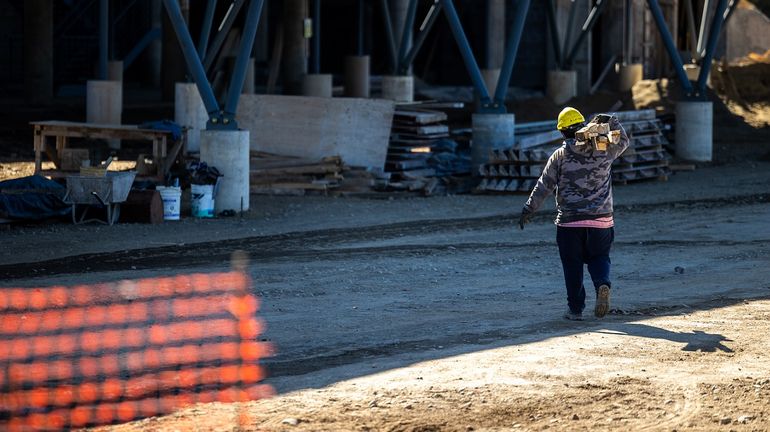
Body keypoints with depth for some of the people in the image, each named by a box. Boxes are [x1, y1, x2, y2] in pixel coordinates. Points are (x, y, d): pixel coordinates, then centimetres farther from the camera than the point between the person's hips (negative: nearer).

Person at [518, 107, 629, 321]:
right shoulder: (603, 150, 0)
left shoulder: (560, 155, -5)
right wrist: (611, 122, 20)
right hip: (601, 220, 2)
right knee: (599, 258, 14)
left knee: (572, 264, 9)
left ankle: (575, 309, 11)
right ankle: (603, 285, -16)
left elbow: (544, 186, -4)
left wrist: (529, 210, 2)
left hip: (569, 222, -2)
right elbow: (623, 141, 21)